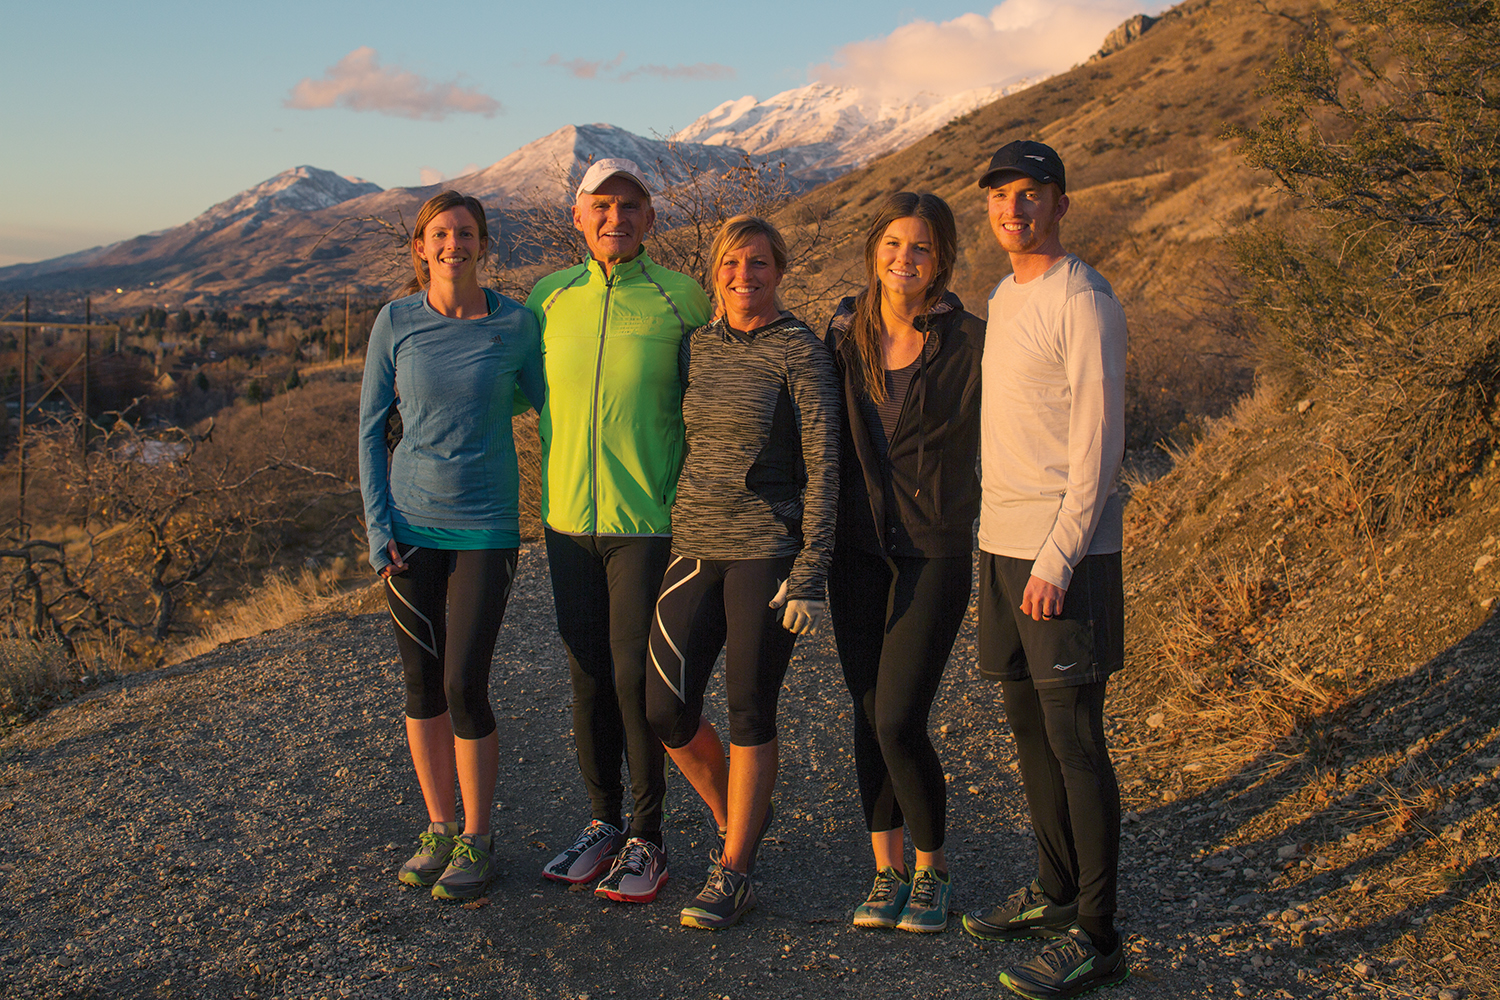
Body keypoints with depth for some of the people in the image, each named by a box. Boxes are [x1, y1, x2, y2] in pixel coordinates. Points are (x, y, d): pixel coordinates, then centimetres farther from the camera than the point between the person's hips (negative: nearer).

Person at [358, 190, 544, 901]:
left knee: (464, 684, -6)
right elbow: (370, 428, 4)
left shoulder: (515, 324, -3)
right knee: (421, 682, 8)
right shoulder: (395, 323, -1)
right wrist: (378, 526, -2)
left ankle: (477, 840, 12)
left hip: (486, 528, -2)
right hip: (410, 527, 2)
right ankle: (439, 828, 24)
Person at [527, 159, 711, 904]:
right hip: (568, 517, 4)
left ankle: (646, 840, 15)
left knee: (637, 680, 0)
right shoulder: (549, 298, 7)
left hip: (648, 521, -4)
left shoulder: (683, 299, -4)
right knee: (586, 678, 11)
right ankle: (602, 822, 27)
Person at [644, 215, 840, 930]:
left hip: (766, 549, -5)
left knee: (750, 713, 2)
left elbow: (822, 466, -7)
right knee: (667, 711, 3)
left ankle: (733, 872, 16)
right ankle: (735, 821, 29)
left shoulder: (801, 352, -5)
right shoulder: (695, 346, 11)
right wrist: (671, 531, 15)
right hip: (694, 546, 5)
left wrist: (811, 572, -12)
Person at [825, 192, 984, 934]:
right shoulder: (844, 333, 4)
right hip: (858, 551, 4)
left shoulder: (970, 342, -7)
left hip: (935, 551, -4)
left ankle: (933, 867, 16)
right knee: (868, 715, 9)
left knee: (899, 720, -8)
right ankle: (887, 869, 24)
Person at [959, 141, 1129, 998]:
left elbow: (1097, 445, -15)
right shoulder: (1003, 299, 16)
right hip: (1004, 543, 9)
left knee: (1076, 742, -4)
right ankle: (1057, 892, 28)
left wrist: (1058, 559, -19)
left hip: (1065, 554, -8)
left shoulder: (1084, 302, -11)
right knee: (1029, 727, 14)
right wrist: (1001, 541, 16)